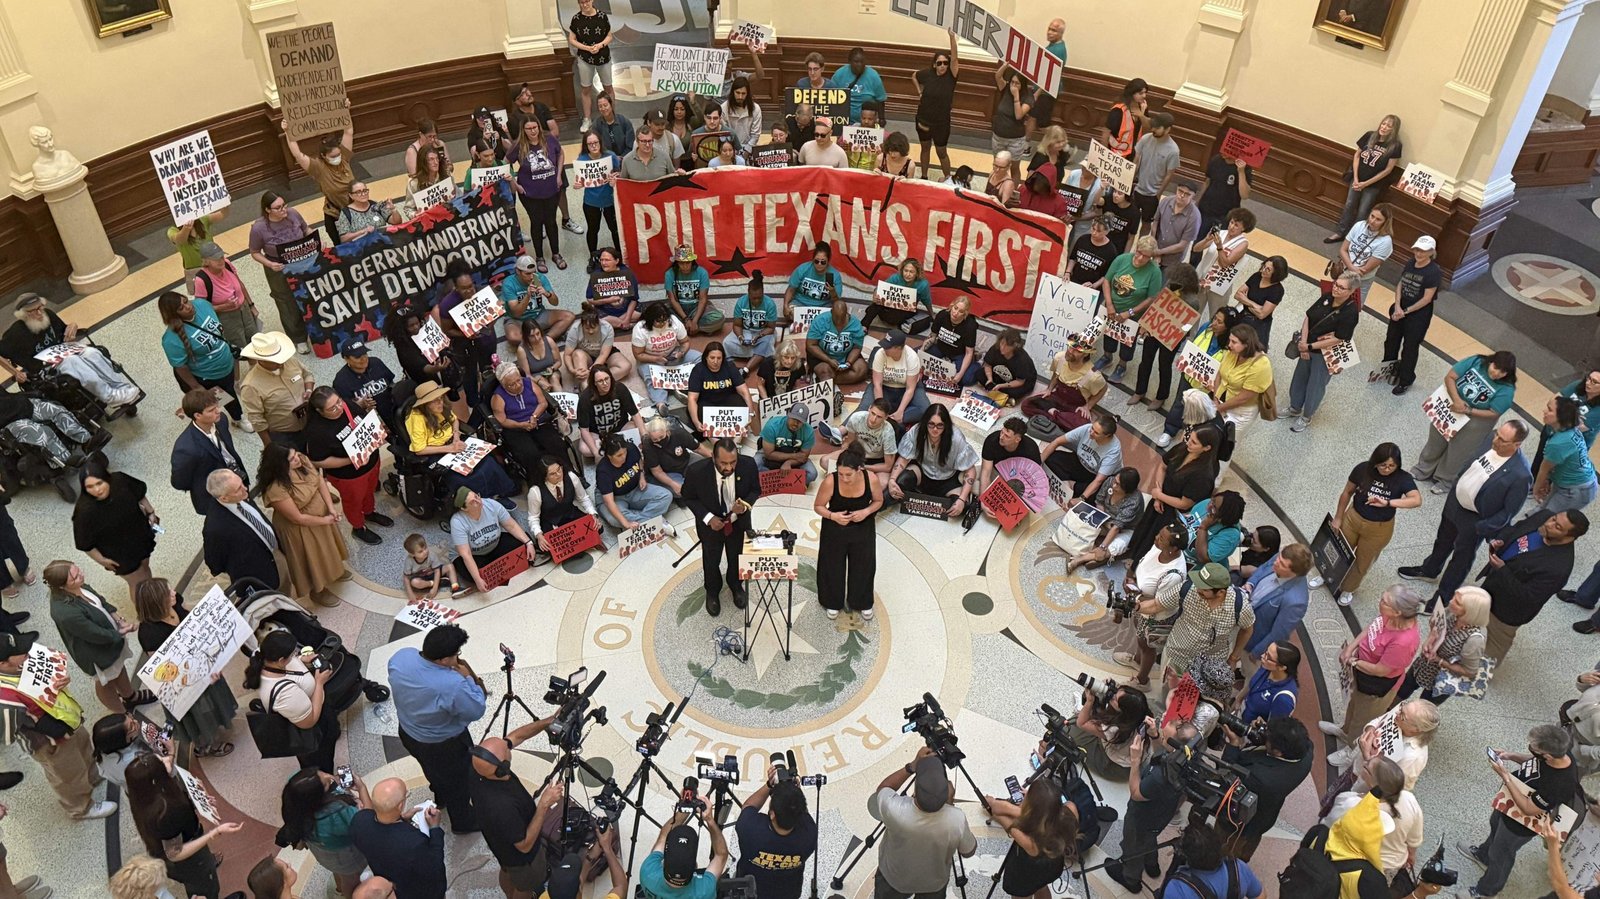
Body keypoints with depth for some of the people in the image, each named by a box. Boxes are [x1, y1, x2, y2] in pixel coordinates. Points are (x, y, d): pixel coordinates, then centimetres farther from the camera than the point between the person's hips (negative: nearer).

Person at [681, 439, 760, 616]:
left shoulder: (748, 464, -29)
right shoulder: (696, 471, -33)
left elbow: (755, 490, -9)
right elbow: (688, 497, -13)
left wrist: (745, 505, -30)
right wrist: (708, 517, -25)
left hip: (738, 521, 2)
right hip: (711, 523, -1)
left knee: (736, 558, 25)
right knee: (711, 561, 20)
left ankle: (736, 586, 57)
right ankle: (712, 592, 52)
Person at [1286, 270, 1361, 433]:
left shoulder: (1351, 312, -25)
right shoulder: (1327, 297, -8)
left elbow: (1337, 339, -24)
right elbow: (1308, 317, -2)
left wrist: (1310, 347, -19)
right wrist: (1303, 342, -13)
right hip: (1308, 348, 6)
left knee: (1315, 385, 10)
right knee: (1299, 378, 22)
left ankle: (1306, 417, 32)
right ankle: (1295, 408, 45)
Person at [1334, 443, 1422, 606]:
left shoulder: (1402, 478, -24)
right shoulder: (1363, 469, -19)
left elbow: (1417, 500, -40)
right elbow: (1347, 492, -6)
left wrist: (1387, 503, -45)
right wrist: (1338, 518, 0)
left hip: (1379, 529, -1)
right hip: (1353, 519, 1)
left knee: (1362, 562, 20)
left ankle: (1348, 589, 47)